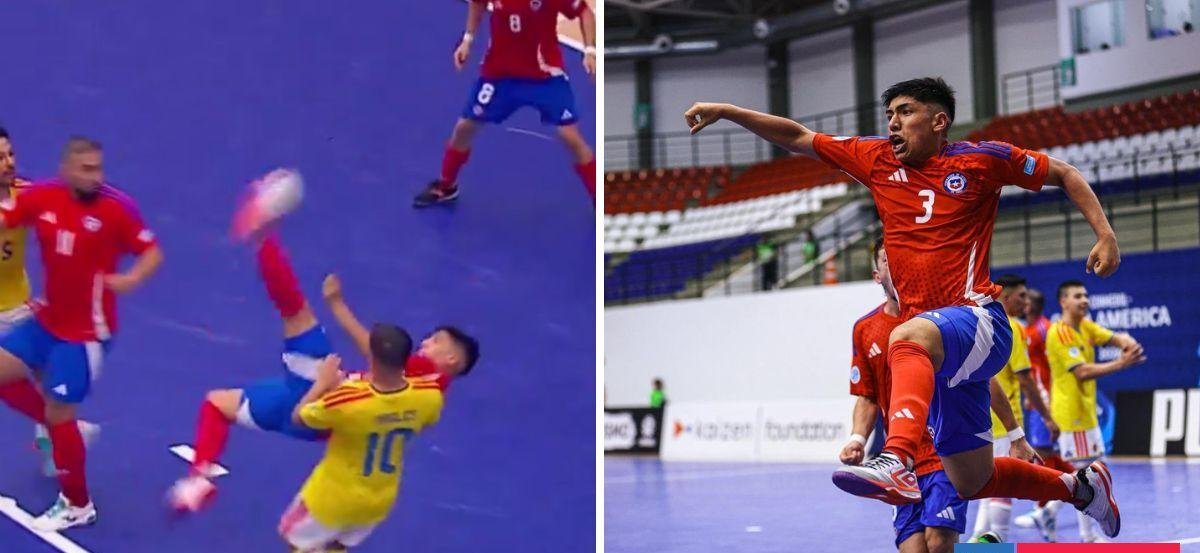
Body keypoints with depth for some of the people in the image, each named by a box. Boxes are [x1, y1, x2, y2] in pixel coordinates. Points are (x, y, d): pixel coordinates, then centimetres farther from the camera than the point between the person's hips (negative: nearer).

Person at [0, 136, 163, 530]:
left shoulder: (117, 207, -18)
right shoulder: (42, 197, -7)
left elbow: (153, 253, -13)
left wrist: (130, 279, -32)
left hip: (86, 331, -6)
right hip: (47, 320, 6)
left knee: (58, 415, 0)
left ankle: (76, 506, 17)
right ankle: (63, 431, 27)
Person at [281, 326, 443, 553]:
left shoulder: (346, 401, -38)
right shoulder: (429, 396, -27)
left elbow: (298, 417, -15)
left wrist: (323, 383, -2)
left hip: (334, 498, -4)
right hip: (379, 501, 4)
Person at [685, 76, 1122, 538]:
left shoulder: (982, 159, 1)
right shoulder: (877, 159, 12)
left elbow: (1064, 174, 10)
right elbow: (798, 137, 14)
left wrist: (1105, 234, -1)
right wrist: (727, 112, 6)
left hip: (979, 322, -6)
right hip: (940, 356, 7)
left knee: (908, 336, -41)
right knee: (973, 483, 13)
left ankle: (896, 464, -59)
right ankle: (1079, 486, 37)